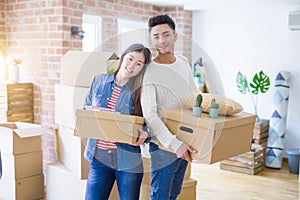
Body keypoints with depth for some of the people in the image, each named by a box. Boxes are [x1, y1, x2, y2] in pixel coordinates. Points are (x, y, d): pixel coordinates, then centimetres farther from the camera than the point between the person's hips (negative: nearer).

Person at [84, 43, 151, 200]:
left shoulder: (141, 91, -4)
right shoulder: (99, 81, 5)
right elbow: (85, 108, 15)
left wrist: (144, 135, -23)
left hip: (128, 160, -2)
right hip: (98, 156, 2)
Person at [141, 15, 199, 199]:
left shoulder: (184, 63, 7)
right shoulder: (148, 72, -17)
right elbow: (150, 116, -23)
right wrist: (174, 143, -31)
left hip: (186, 142, 7)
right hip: (164, 144, -7)